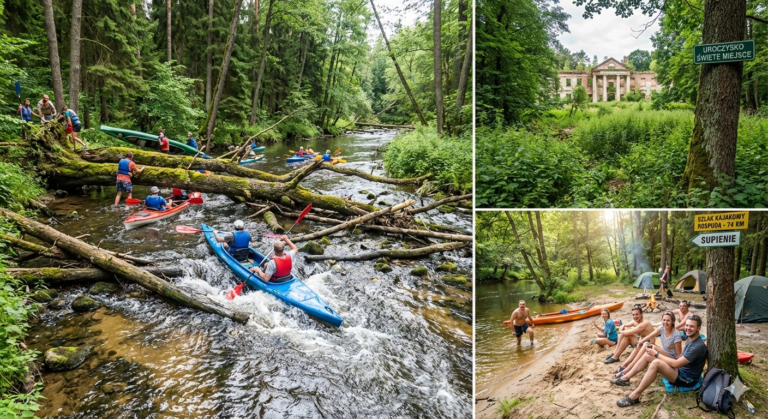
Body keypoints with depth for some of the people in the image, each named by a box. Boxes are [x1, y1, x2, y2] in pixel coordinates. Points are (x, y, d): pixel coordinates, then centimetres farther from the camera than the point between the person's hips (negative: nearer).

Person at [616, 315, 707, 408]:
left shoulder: (699, 346, -21)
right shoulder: (690, 339, 9)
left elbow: (676, 364, -23)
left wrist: (656, 354, -14)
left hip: (687, 379, -10)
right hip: (681, 371, 10)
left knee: (656, 363, -32)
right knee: (648, 355, 3)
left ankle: (634, 396, -27)